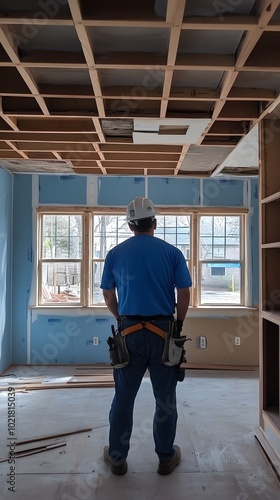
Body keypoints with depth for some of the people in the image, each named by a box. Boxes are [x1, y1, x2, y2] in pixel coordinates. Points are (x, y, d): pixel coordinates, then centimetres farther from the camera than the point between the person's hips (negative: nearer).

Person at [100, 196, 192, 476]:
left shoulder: (115, 254, 1)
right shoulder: (172, 253, -2)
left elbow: (108, 296, 6)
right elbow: (184, 294, -4)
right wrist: (178, 323, 11)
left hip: (129, 332, 1)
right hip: (163, 330, 0)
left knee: (123, 398, 12)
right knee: (165, 399, 13)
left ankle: (117, 458, 26)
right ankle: (166, 457, 27)